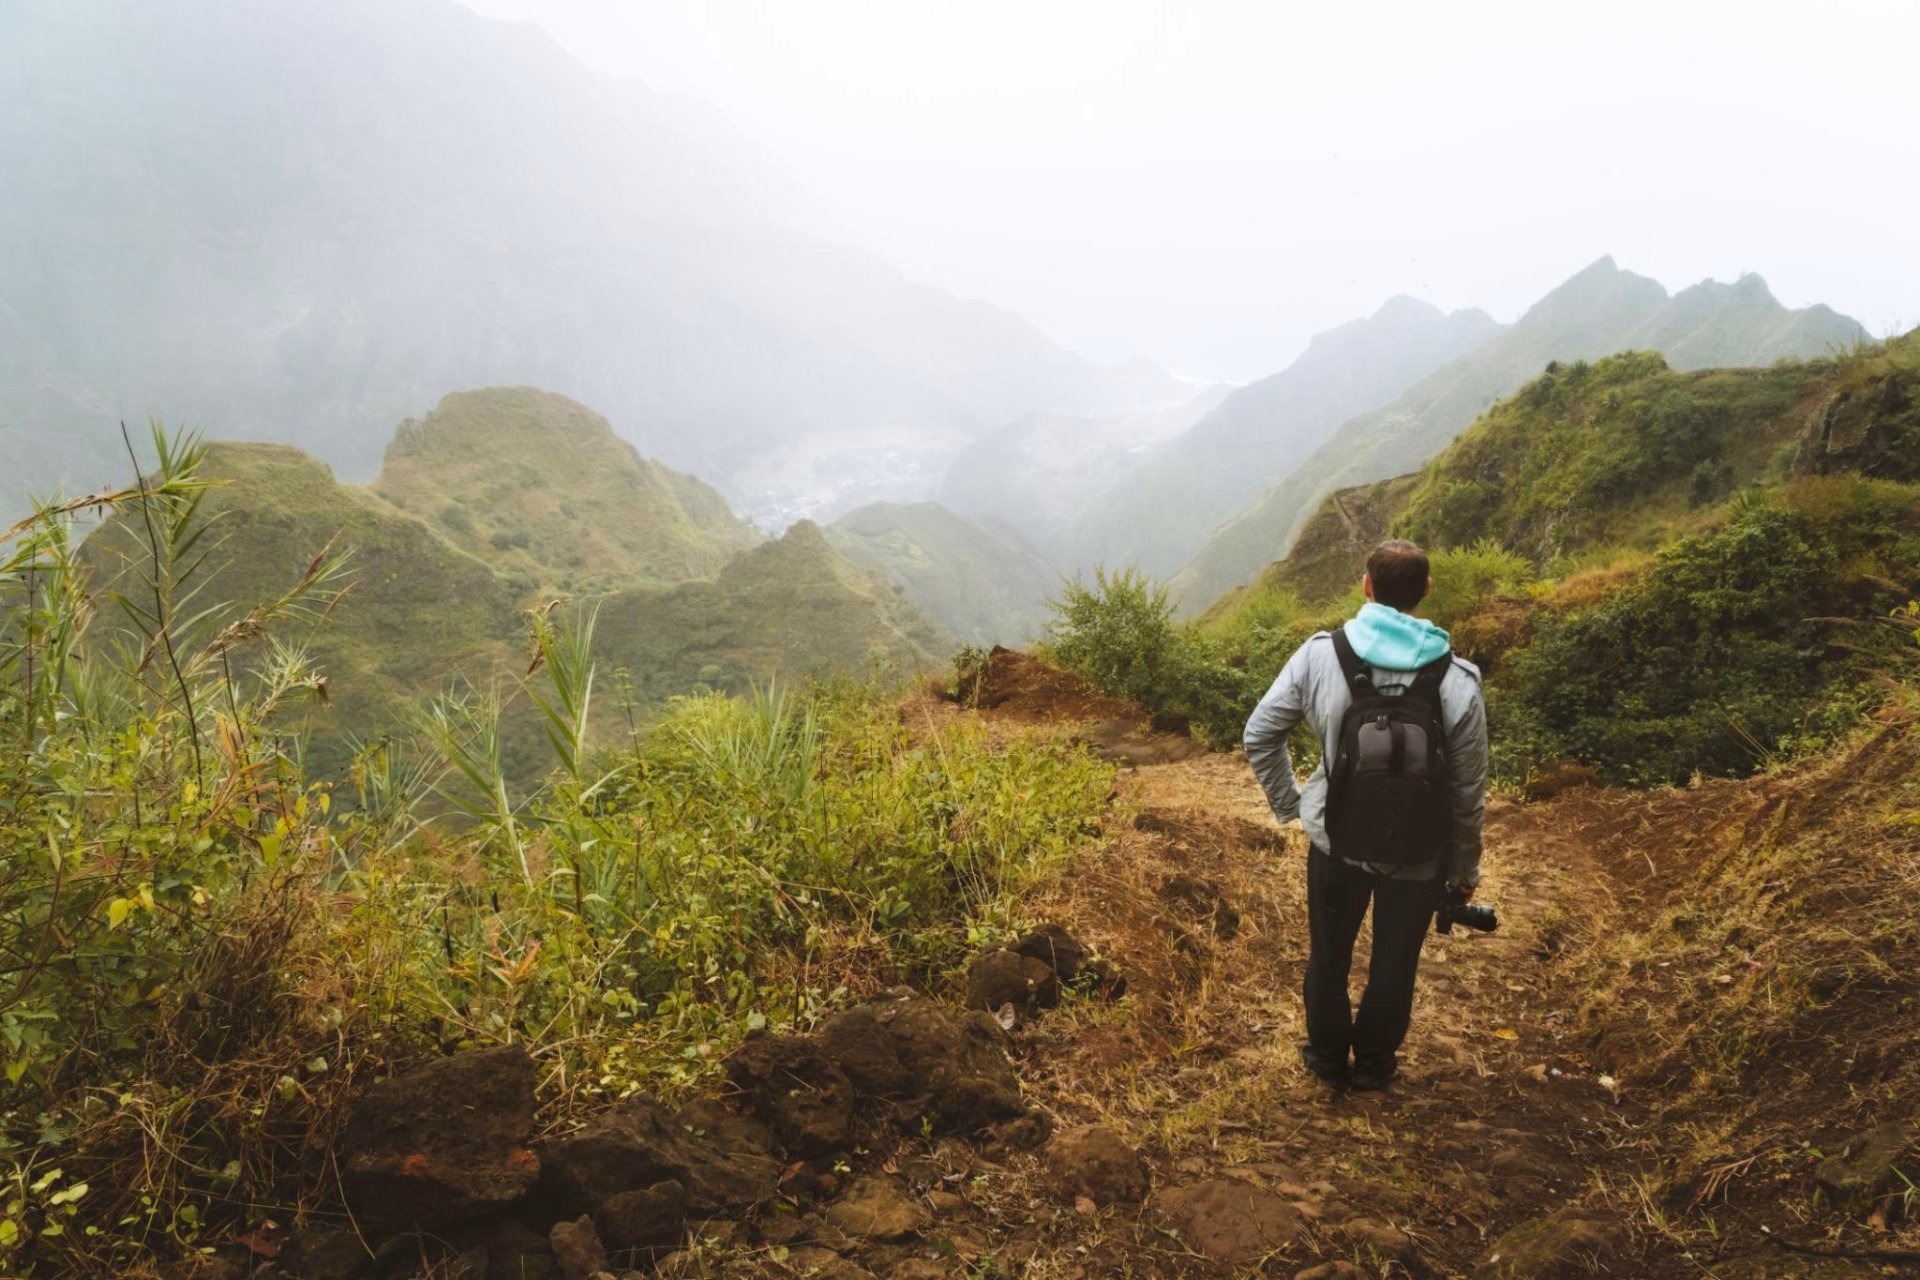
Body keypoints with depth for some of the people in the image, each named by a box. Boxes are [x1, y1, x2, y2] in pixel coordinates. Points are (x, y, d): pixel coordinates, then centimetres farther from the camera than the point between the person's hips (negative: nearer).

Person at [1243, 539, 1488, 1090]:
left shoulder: (1319, 655, -16)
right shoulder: (1458, 682, -18)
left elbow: (1258, 736, -8)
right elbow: (1468, 794, -10)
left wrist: (1288, 803, 6)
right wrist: (1465, 871, 5)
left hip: (1335, 841, 1)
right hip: (1419, 857, 0)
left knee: (1328, 955, 23)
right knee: (1394, 964, 22)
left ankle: (1327, 1056, 41)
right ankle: (1373, 1065, 40)